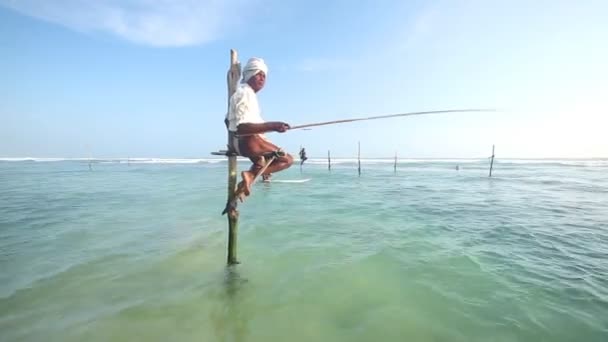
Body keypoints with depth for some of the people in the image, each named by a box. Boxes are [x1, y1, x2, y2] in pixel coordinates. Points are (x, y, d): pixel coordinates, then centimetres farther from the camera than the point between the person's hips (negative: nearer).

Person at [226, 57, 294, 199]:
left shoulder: (248, 93, 19)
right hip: (247, 141, -10)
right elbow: (242, 127, -25)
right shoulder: (245, 93, -12)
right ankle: (251, 175, -18)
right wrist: (271, 126, -34)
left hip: (239, 142, 10)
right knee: (287, 159, -6)